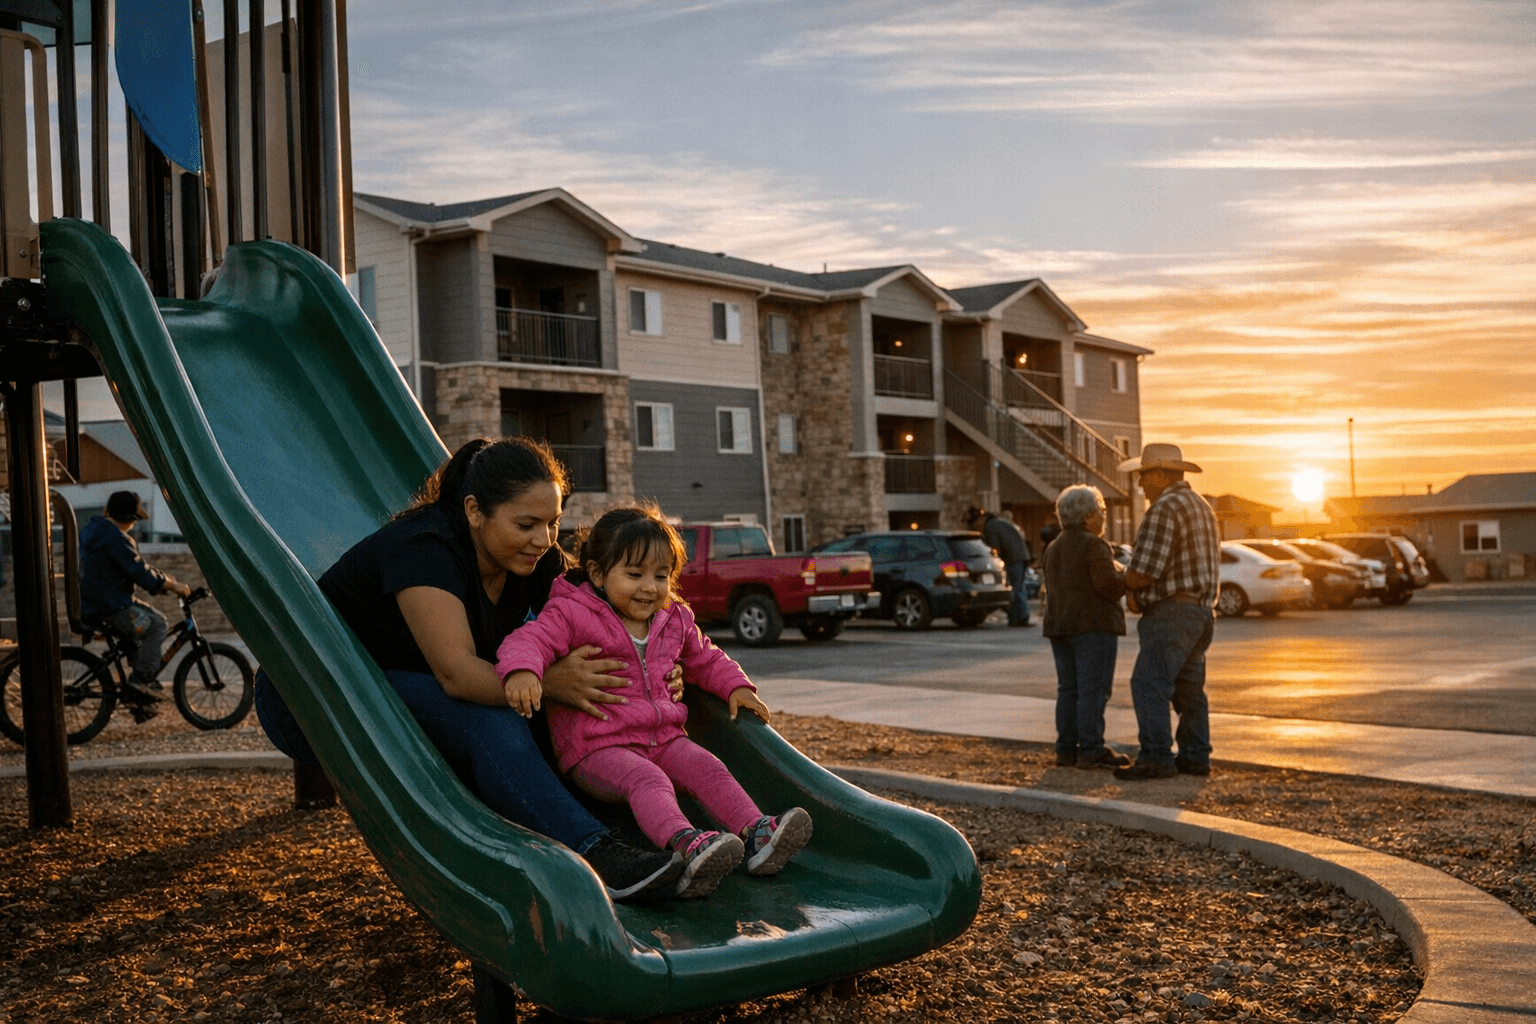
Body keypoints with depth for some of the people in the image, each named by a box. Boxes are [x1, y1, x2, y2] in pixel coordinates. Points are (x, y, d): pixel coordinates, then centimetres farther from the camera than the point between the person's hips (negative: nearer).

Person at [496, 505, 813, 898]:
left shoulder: (675, 620, 13)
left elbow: (705, 660, 30)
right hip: (597, 748, -7)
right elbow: (529, 640, -21)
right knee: (647, 780, -34)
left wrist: (734, 685, 14)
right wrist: (521, 670, -44)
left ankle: (755, 834, -32)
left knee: (707, 767, -18)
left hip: (662, 738, 7)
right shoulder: (572, 615, -7)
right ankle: (685, 846, -59)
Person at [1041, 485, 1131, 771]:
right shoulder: (1093, 545, -11)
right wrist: (1128, 575, 1)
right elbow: (1109, 585, -18)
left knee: (1068, 690, 10)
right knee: (1094, 689, -6)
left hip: (1059, 625, 8)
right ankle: (1091, 750, -8)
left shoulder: (1053, 548, 15)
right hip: (1093, 625, -8)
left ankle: (1066, 749, 10)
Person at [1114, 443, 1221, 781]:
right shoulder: (1201, 507, 18)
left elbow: (1142, 574, -20)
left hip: (1172, 611, -10)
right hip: (1201, 610, 10)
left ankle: (1156, 759, -14)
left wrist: (1127, 578, 3)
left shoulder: (1164, 510, -15)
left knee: (1149, 685, -10)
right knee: (1188, 688, 12)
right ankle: (1195, 756, 14)